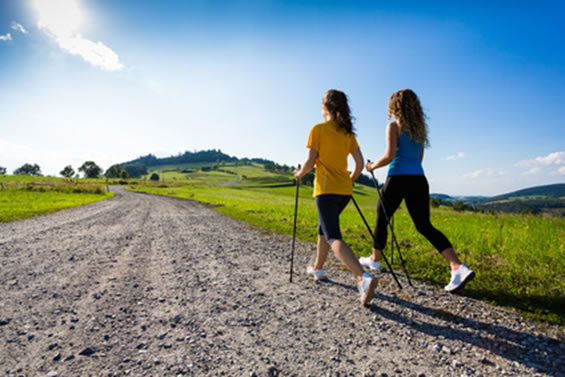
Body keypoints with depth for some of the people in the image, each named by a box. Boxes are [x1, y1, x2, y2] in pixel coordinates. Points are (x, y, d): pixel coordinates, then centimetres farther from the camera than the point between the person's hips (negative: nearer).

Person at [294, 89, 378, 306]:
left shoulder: (318, 129, -3)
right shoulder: (348, 133, 12)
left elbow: (310, 162, -9)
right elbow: (360, 163, 6)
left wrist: (300, 173, 10)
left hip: (326, 190, -7)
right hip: (344, 190, 7)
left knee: (334, 238, -11)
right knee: (323, 227, 24)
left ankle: (364, 277, -28)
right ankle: (317, 268, 35)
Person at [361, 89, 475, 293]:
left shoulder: (394, 126, -2)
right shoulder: (420, 127, 17)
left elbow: (390, 156, -14)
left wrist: (373, 166, 1)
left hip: (398, 178, -6)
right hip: (419, 180, 6)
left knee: (381, 220, 12)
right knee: (425, 226, 7)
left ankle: (374, 260, 29)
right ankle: (458, 267, -6)